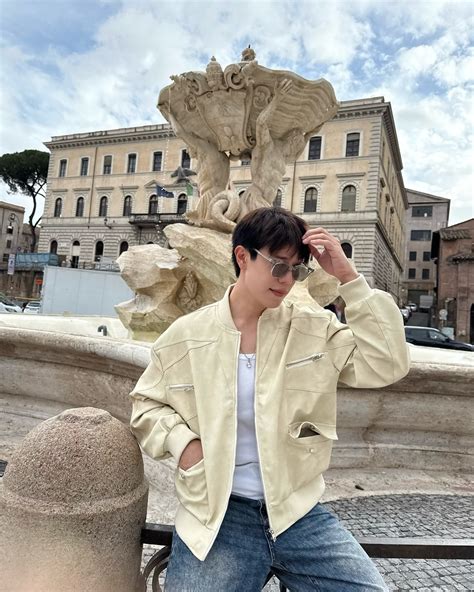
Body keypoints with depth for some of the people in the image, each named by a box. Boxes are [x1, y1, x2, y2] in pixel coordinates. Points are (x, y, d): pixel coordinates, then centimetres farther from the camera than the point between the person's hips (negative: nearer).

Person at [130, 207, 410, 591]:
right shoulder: (185, 335, -1)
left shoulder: (314, 328, 0)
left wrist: (349, 278, -13)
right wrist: (181, 441, -9)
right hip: (216, 514, -1)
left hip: (298, 511, 2)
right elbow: (147, 402, 11)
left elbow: (387, 365, -9)